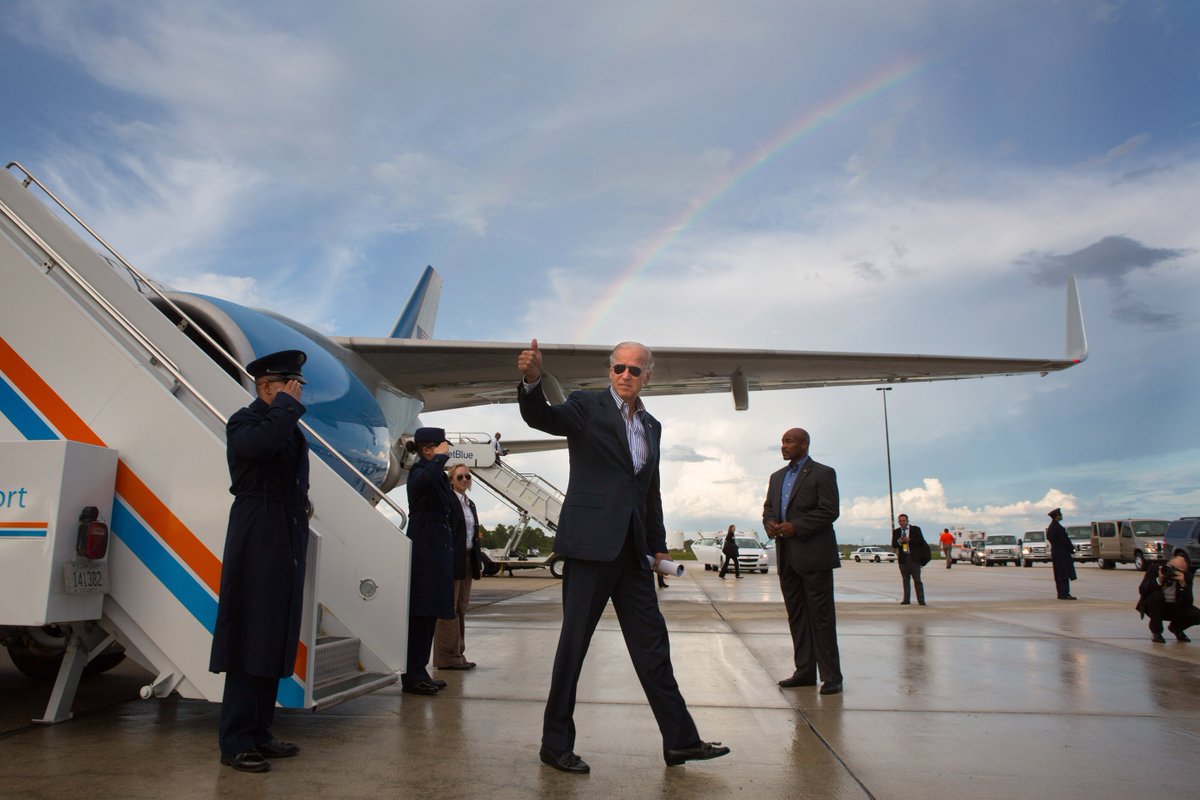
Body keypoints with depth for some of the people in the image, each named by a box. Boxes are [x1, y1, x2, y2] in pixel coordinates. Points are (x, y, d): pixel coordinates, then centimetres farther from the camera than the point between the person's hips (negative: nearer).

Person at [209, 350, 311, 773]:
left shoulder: (291, 427, 20)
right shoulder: (243, 422, -4)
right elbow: (263, 442, -28)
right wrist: (286, 405, -14)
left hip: (287, 546, 8)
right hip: (257, 544, -8)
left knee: (276, 639, 10)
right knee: (249, 638, -6)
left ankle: (259, 734, 20)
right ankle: (236, 742, 3)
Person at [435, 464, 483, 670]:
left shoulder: (470, 504, 17)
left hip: (467, 560, 8)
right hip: (451, 560, -8)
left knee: (461, 608, 12)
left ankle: (458, 654, 19)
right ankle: (447, 656, 1)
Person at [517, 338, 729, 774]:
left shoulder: (652, 426, 17)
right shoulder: (586, 406, 0)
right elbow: (541, 417, -19)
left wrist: (658, 543, 17)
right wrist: (532, 381, -39)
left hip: (632, 549, 6)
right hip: (591, 542, -6)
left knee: (652, 643, 10)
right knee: (574, 642, 1)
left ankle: (679, 740, 19)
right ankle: (556, 744, 13)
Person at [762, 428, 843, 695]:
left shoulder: (822, 473, -3)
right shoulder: (777, 477, 19)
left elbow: (830, 511, -11)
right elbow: (768, 507, 20)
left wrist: (796, 527, -17)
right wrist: (770, 523, -2)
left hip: (814, 555, -7)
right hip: (787, 557, 7)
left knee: (821, 615, -3)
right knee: (796, 615, 10)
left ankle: (831, 676, 3)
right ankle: (805, 671, 17)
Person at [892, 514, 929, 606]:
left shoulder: (916, 529, 4)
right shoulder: (896, 532, 13)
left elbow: (921, 541, -7)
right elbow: (893, 545, 6)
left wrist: (909, 540, -14)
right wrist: (899, 541, -13)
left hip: (914, 558, -3)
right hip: (902, 558, 3)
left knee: (917, 580, -4)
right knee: (905, 580, 7)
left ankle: (921, 600, -1)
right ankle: (906, 599, 11)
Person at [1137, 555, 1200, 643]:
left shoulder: (1186, 576, -11)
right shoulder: (1154, 570, -17)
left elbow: (1188, 603, -18)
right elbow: (1142, 590, -27)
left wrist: (1183, 584, -32)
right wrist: (1159, 580, -38)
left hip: (1175, 608, 3)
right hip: (1155, 607, -3)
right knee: (1156, 595, -35)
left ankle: (1176, 628, 15)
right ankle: (1156, 631, -13)